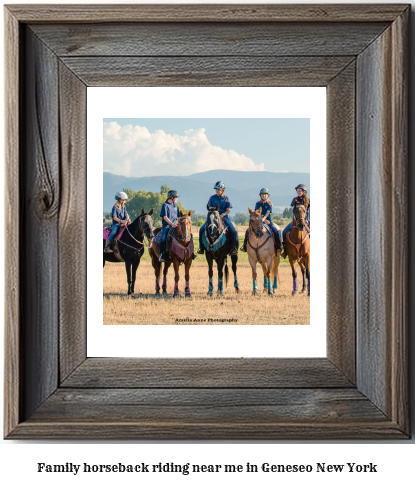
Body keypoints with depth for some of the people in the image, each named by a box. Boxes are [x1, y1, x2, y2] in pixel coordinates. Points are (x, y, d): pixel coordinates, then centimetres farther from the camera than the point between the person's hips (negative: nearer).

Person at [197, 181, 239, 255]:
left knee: (233, 231, -22)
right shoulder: (212, 198, 7)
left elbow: (228, 210, 1)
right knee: (202, 229, -16)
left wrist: (222, 215, -17)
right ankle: (201, 247, 0)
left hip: (224, 216, -1)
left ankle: (234, 248, -3)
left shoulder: (226, 198, 5)